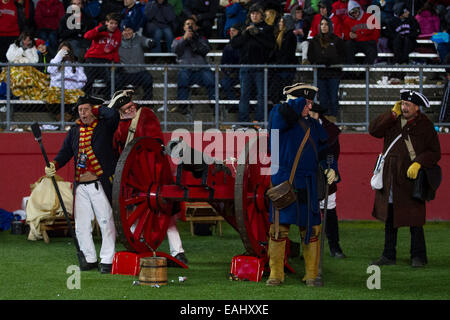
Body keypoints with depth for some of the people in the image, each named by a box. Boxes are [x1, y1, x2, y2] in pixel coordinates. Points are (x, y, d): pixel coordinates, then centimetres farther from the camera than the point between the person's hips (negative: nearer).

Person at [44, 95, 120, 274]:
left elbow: (113, 115, -20)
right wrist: (54, 165, -9)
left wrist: (96, 109, -3)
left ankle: (107, 260, 1)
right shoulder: (74, 131, 17)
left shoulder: (105, 126, 2)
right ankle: (90, 259, 20)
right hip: (80, 185, 5)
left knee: (106, 222, -6)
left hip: (100, 183, -5)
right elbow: (65, 152, 10)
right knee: (81, 225, 7)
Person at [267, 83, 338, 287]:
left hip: (308, 186, 5)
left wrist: (331, 168, 3)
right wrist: (299, 102, -8)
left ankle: (311, 275, 11)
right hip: (284, 183, -5)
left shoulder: (313, 125, 16)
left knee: (311, 230, 4)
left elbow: (324, 149, 20)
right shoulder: (280, 118, -2)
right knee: (279, 229, -4)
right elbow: (286, 113, -25)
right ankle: (276, 274, 5)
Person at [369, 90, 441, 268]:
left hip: (411, 178, -4)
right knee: (389, 219, 11)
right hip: (390, 178, 4)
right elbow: (373, 130, -5)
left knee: (414, 220, -4)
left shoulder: (425, 125, -2)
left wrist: (419, 163, -18)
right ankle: (389, 256, 19)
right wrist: (392, 114, -8)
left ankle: (418, 256, 7)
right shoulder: (392, 120, 8)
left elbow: (434, 152, -2)